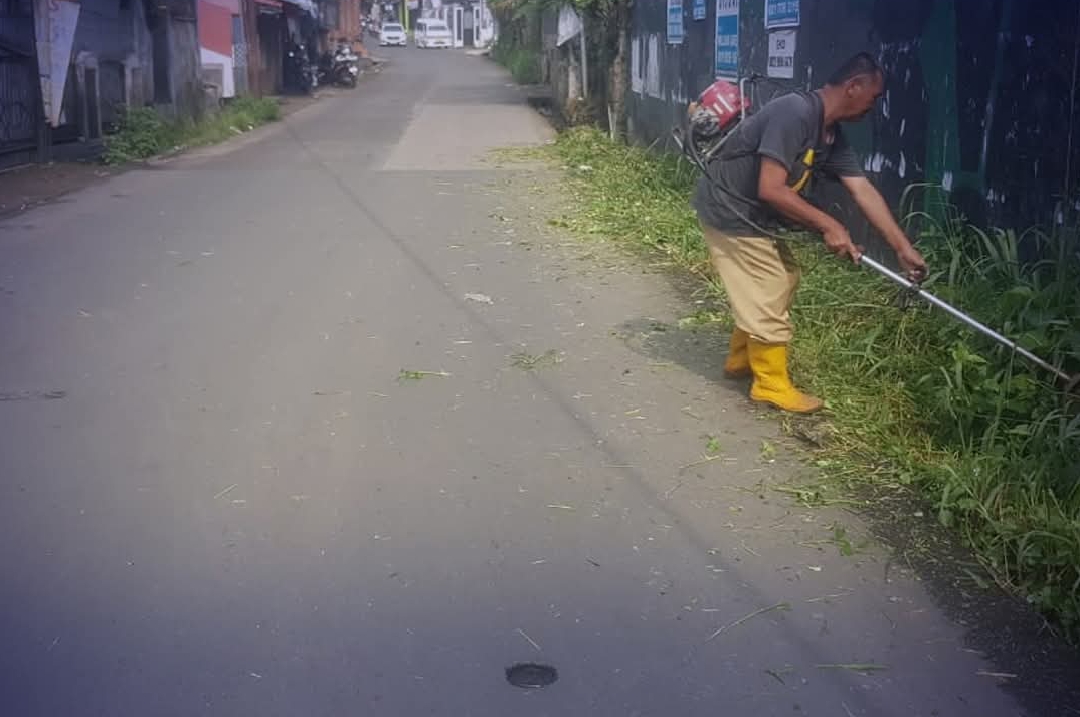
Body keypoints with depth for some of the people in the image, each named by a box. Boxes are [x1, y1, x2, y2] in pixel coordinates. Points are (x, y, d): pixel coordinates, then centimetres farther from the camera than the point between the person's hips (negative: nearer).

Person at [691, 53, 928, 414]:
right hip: (730, 210, -10)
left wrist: (903, 248, -1)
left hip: (752, 215, 10)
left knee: (782, 280, 20)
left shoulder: (831, 135, 4)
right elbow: (770, 189, -30)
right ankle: (772, 385, 12)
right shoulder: (795, 113, -26)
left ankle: (741, 359, 34)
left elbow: (864, 192, 3)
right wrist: (828, 226, -23)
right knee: (768, 295, -3)